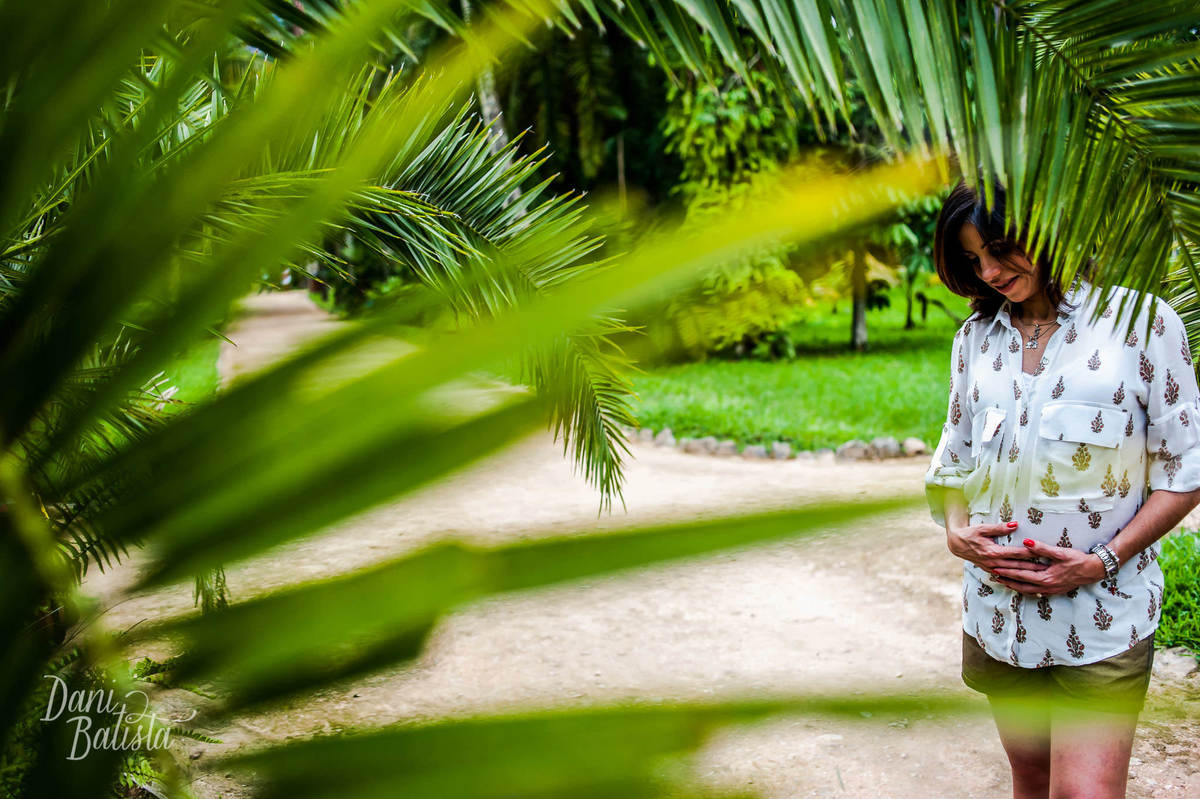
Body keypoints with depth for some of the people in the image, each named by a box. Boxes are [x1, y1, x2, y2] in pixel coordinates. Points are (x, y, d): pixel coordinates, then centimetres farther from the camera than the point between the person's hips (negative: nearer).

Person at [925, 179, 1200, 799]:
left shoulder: (1143, 322, -5)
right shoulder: (975, 338, 9)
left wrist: (1104, 560, -14)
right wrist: (956, 530, -5)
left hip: (1101, 614, -4)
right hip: (998, 604, 4)